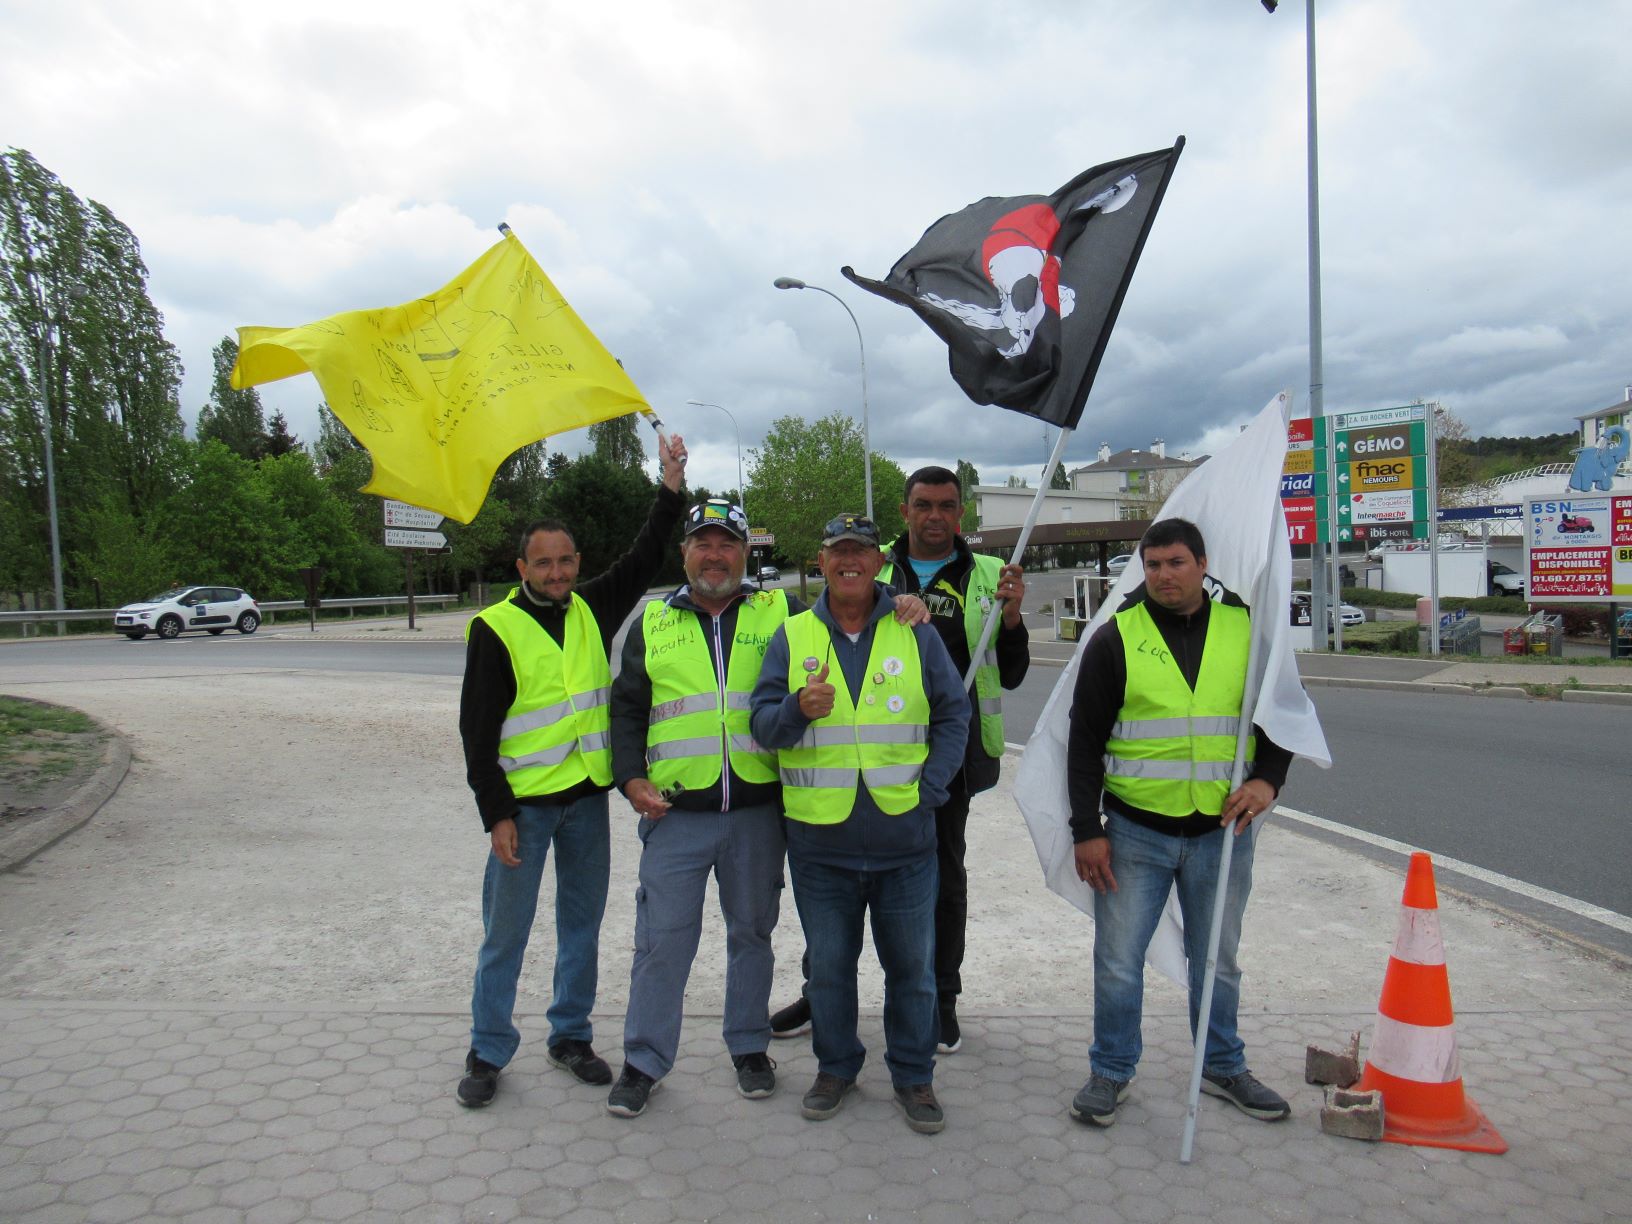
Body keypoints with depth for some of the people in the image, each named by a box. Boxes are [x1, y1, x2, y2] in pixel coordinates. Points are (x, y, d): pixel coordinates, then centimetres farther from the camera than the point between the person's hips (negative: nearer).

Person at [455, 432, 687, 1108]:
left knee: (582, 923, 13)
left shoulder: (591, 610, 5)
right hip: (524, 802, -4)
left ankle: (571, 1035, 29)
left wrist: (671, 489, 2)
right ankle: (488, 1053, 20)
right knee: (505, 932, 5)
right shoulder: (495, 628, -8)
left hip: (588, 797, 5)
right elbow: (478, 729, -8)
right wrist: (496, 812, -12)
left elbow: (643, 560, 12)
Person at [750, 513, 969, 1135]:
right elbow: (762, 723, 1)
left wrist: (930, 789, -4)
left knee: (911, 965, 11)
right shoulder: (792, 636, 4)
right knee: (828, 966, 14)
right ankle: (835, 1067, 34)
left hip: (904, 838, 0)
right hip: (819, 839, 1)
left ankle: (913, 1076, 29)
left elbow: (953, 715, 7)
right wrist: (798, 707, -21)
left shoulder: (915, 634, 3)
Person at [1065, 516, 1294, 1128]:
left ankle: (1223, 1067, 37)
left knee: (1218, 961, 18)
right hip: (1135, 831, -2)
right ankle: (1110, 1072, 24)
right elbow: (1084, 740, -2)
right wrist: (1087, 830, -6)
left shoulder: (1245, 630, 2)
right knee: (1118, 961, 5)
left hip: (1222, 832, 2)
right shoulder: (1116, 638, -4)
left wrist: (1267, 779, -7)